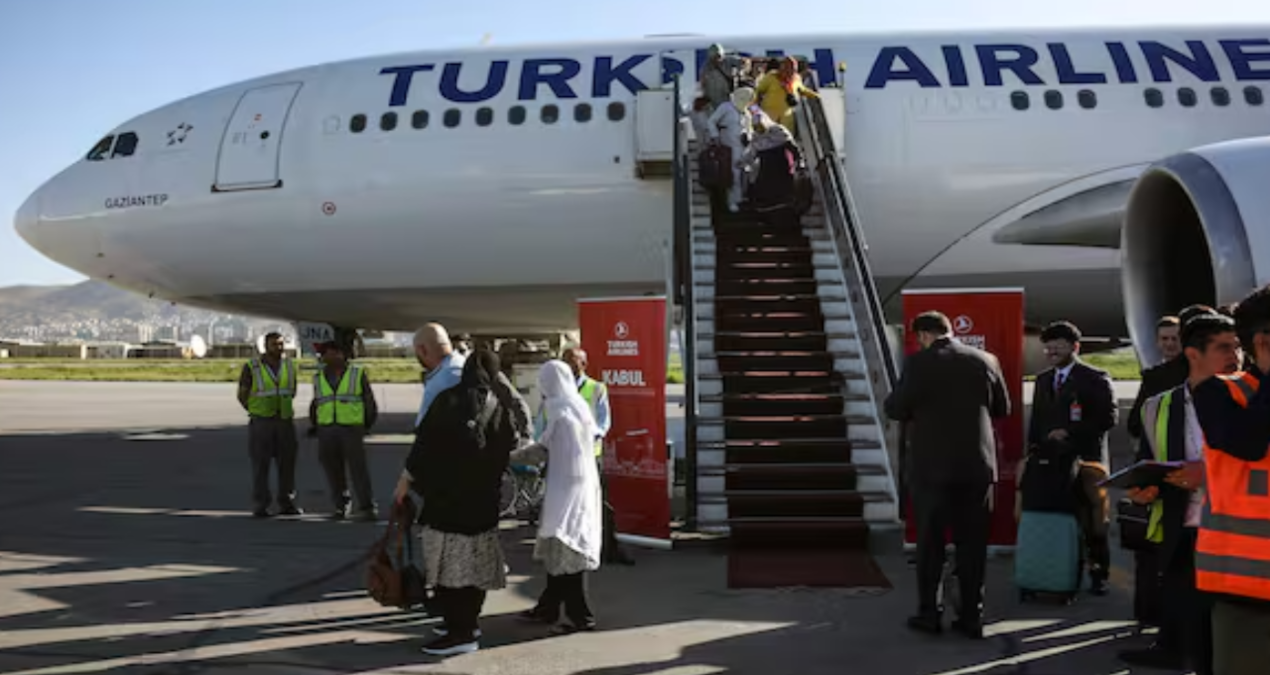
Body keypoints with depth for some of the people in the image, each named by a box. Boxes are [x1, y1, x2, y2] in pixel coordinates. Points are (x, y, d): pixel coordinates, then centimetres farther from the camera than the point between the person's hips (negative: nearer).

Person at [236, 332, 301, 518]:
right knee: (260, 465, -3)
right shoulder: (252, 367, -6)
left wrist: (285, 411, 11)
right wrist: (259, 415, 1)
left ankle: (286, 504, 13)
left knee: (287, 463, 4)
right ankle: (260, 506, 3)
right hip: (261, 423, -3)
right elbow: (242, 395, 0)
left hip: (285, 422, 4)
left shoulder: (289, 366, 5)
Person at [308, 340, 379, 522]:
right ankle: (341, 506, 15)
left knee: (358, 469, -7)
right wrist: (313, 425, 11)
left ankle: (367, 508, -6)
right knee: (333, 471, 4)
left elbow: (369, 400, 7)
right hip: (326, 430, 3)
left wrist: (368, 423, 5)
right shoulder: (319, 378, 13)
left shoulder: (358, 374, 5)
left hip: (352, 428, -3)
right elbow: (316, 404, 20)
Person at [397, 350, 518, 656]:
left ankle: (460, 631, -2)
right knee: (475, 560, 15)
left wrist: (406, 481, 2)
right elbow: (507, 454, 7)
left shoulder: (447, 401, -9)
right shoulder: (501, 410, 4)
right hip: (483, 499, 6)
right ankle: (467, 621, 25)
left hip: (447, 495, -6)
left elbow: (424, 444, -8)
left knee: (449, 561, -2)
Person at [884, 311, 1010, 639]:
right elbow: (1002, 408, 12)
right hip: (977, 465, 3)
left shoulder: (919, 363, -10)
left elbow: (897, 409, -8)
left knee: (930, 541, 8)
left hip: (931, 466, -3)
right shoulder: (985, 360, 2)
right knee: (973, 543, 9)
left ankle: (929, 613, 11)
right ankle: (972, 616, 13)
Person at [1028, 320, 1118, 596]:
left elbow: (1109, 417, -8)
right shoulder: (1043, 380, 18)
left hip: (1086, 459, -4)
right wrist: (1033, 452, 7)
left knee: (1092, 522, 0)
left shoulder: (1095, 379, -1)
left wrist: (1070, 432, -14)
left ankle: (1097, 575, 11)